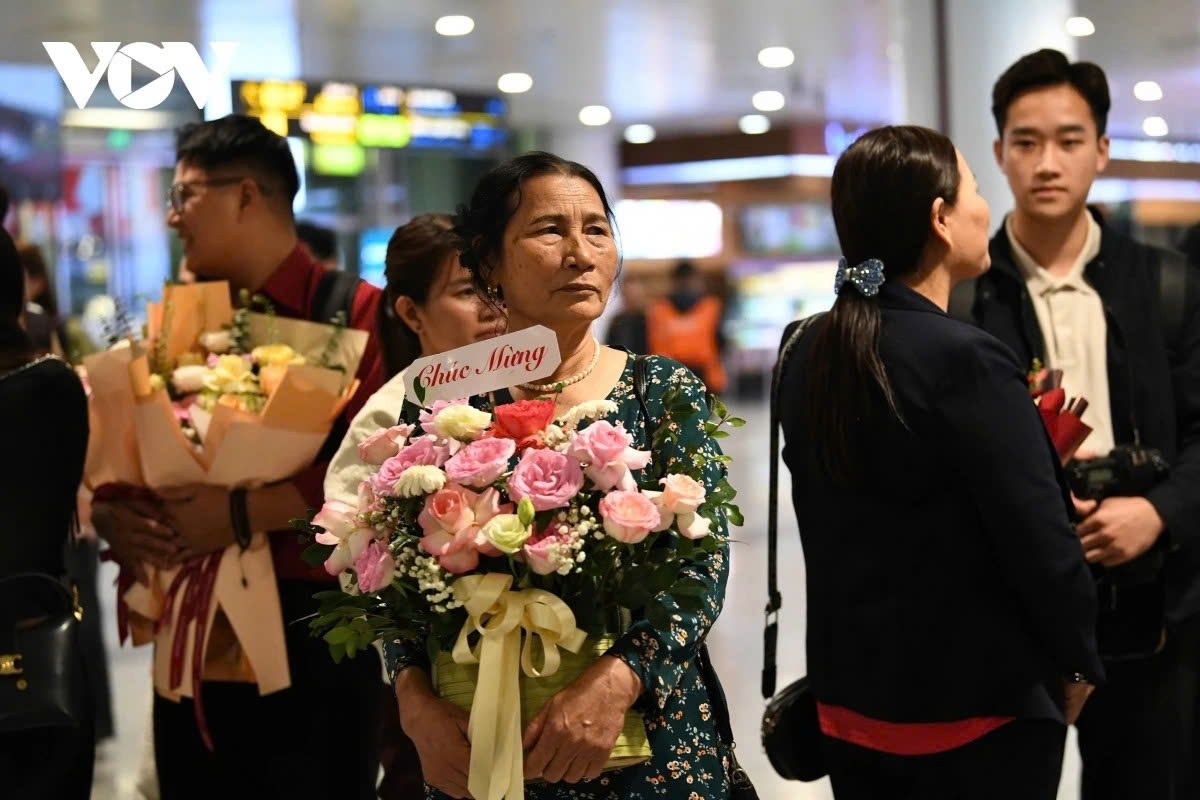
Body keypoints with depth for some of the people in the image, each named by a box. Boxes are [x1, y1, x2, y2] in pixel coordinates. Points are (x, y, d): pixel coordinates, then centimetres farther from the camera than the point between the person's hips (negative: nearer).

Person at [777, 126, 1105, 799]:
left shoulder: (808, 356, 1)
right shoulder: (969, 362, -21)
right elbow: (1043, 545, -17)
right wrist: (1077, 666, -2)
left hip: (848, 700, 7)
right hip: (978, 713, -7)